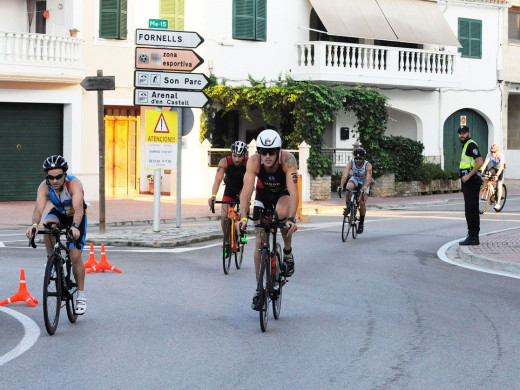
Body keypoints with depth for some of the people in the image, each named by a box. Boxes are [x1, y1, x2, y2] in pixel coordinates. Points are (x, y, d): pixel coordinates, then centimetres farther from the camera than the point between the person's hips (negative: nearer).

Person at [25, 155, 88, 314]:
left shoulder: (74, 183, -34)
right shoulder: (44, 187, -26)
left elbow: (78, 208, -48)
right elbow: (39, 208, -40)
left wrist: (75, 226, -66)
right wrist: (34, 224, -60)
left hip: (76, 216, -2)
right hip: (58, 213, 2)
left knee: (75, 256, -13)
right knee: (48, 224, -35)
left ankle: (81, 296, 3)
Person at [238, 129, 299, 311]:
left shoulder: (288, 159, -35)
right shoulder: (254, 161, -31)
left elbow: (293, 191, -41)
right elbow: (247, 189, -37)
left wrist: (291, 219, -53)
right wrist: (243, 217, -49)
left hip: (283, 193, -2)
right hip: (263, 194, 2)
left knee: (283, 212, -37)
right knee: (260, 242, -4)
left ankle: (288, 252, -11)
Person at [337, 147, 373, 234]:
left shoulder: (368, 165, -31)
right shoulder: (351, 163, -26)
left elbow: (368, 178, -42)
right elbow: (345, 175, -36)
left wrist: (365, 189, -58)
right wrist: (341, 185, -52)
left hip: (364, 183, -1)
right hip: (355, 179, 2)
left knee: (362, 203, -16)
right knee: (348, 187, -35)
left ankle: (361, 223, 3)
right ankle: (348, 207, -15)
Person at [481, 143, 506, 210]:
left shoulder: (501, 156, -32)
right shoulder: (489, 154, -22)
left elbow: (501, 167, -41)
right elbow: (485, 163, -29)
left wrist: (497, 175, -54)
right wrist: (481, 172, -43)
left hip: (500, 170, -4)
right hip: (494, 168, 4)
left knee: (499, 186, -13)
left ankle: (498, 203, -11)